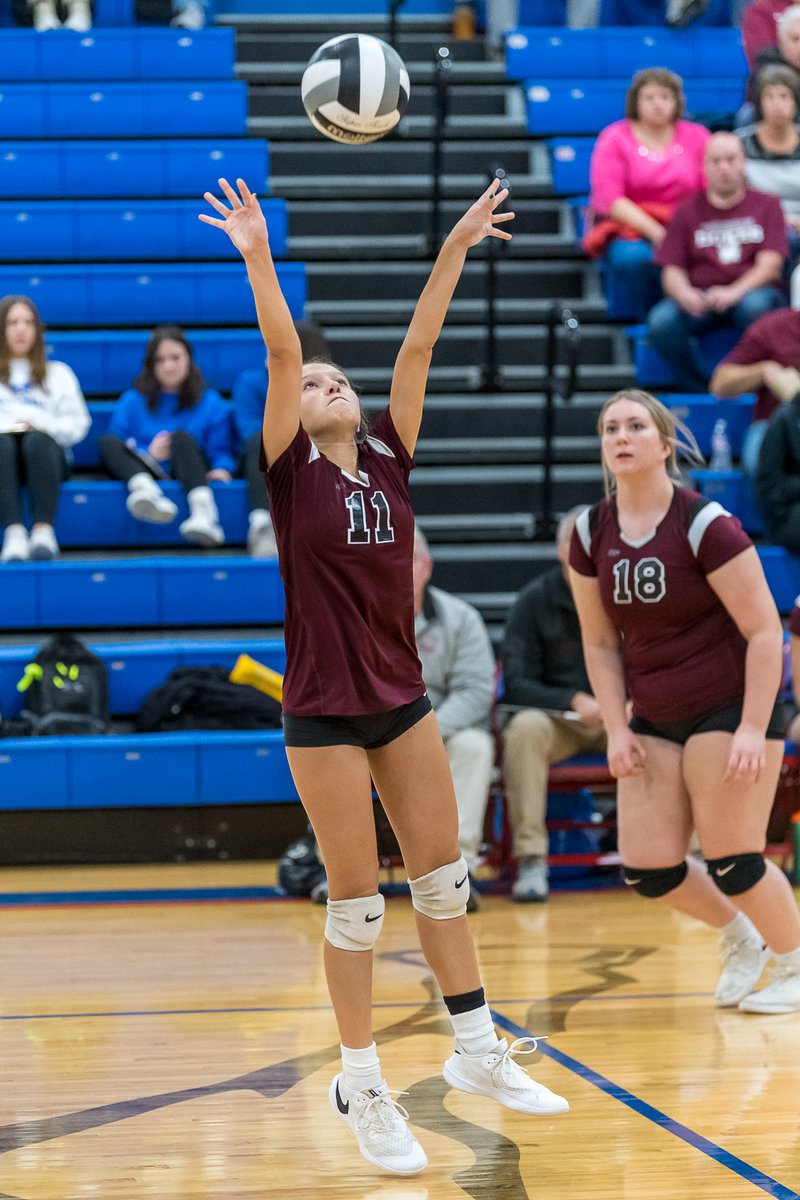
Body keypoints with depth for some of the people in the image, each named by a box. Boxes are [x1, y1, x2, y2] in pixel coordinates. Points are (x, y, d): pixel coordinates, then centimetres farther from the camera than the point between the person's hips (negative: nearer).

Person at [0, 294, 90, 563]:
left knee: (37, 440, -37)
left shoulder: (58, 373, 27)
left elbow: (78, 423, 14)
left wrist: (42, 426, -6)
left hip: (46, 449, 0)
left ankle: (43, 529, -46)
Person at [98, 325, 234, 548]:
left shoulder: (210, 403, 16)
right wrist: (149, 455, -11)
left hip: (189, 479, -1)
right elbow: (120, 454, 8)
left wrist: (222, 469, -16)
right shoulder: (132, 402, 17)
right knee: (107, 441, -22)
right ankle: (148, 492, -55)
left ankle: (203, 512, -54)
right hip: (144, 474, 1)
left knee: (181, 437, -29)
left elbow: (222, 452, 7)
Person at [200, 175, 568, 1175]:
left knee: (443, 876, 10)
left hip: (401, 698, 5)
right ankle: (361, 1087, 10)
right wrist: (258, 259, -24)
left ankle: (477, 1052, 23)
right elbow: (280, 353, -16)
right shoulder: (290, 471, -5)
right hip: (323, 709, -5)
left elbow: (416, 348, 1)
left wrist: (455, 251, -2)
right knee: (356, 899, -1)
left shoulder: (389, 459, 5)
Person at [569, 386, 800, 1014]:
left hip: (732, 708, -6)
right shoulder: (591, 533, 0)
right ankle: (742, 938, 27)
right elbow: (600, 642, 9)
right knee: (648, 870, -1)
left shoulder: (705, 524, -16)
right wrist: (618, 729, 0)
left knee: (730, 860, -9)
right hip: (656, 721, 6)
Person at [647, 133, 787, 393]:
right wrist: (685, 294, -20)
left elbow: (769, 265, -3)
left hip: (750, 292, -1)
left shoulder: (766, 205, 10)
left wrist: (735, 292, -22)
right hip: (699, 298, 1)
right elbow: (672, 271, 6)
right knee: (661, 321, -31)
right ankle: (702, 392, -15)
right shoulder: (687, 211, 12)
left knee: (755, 306, -39)